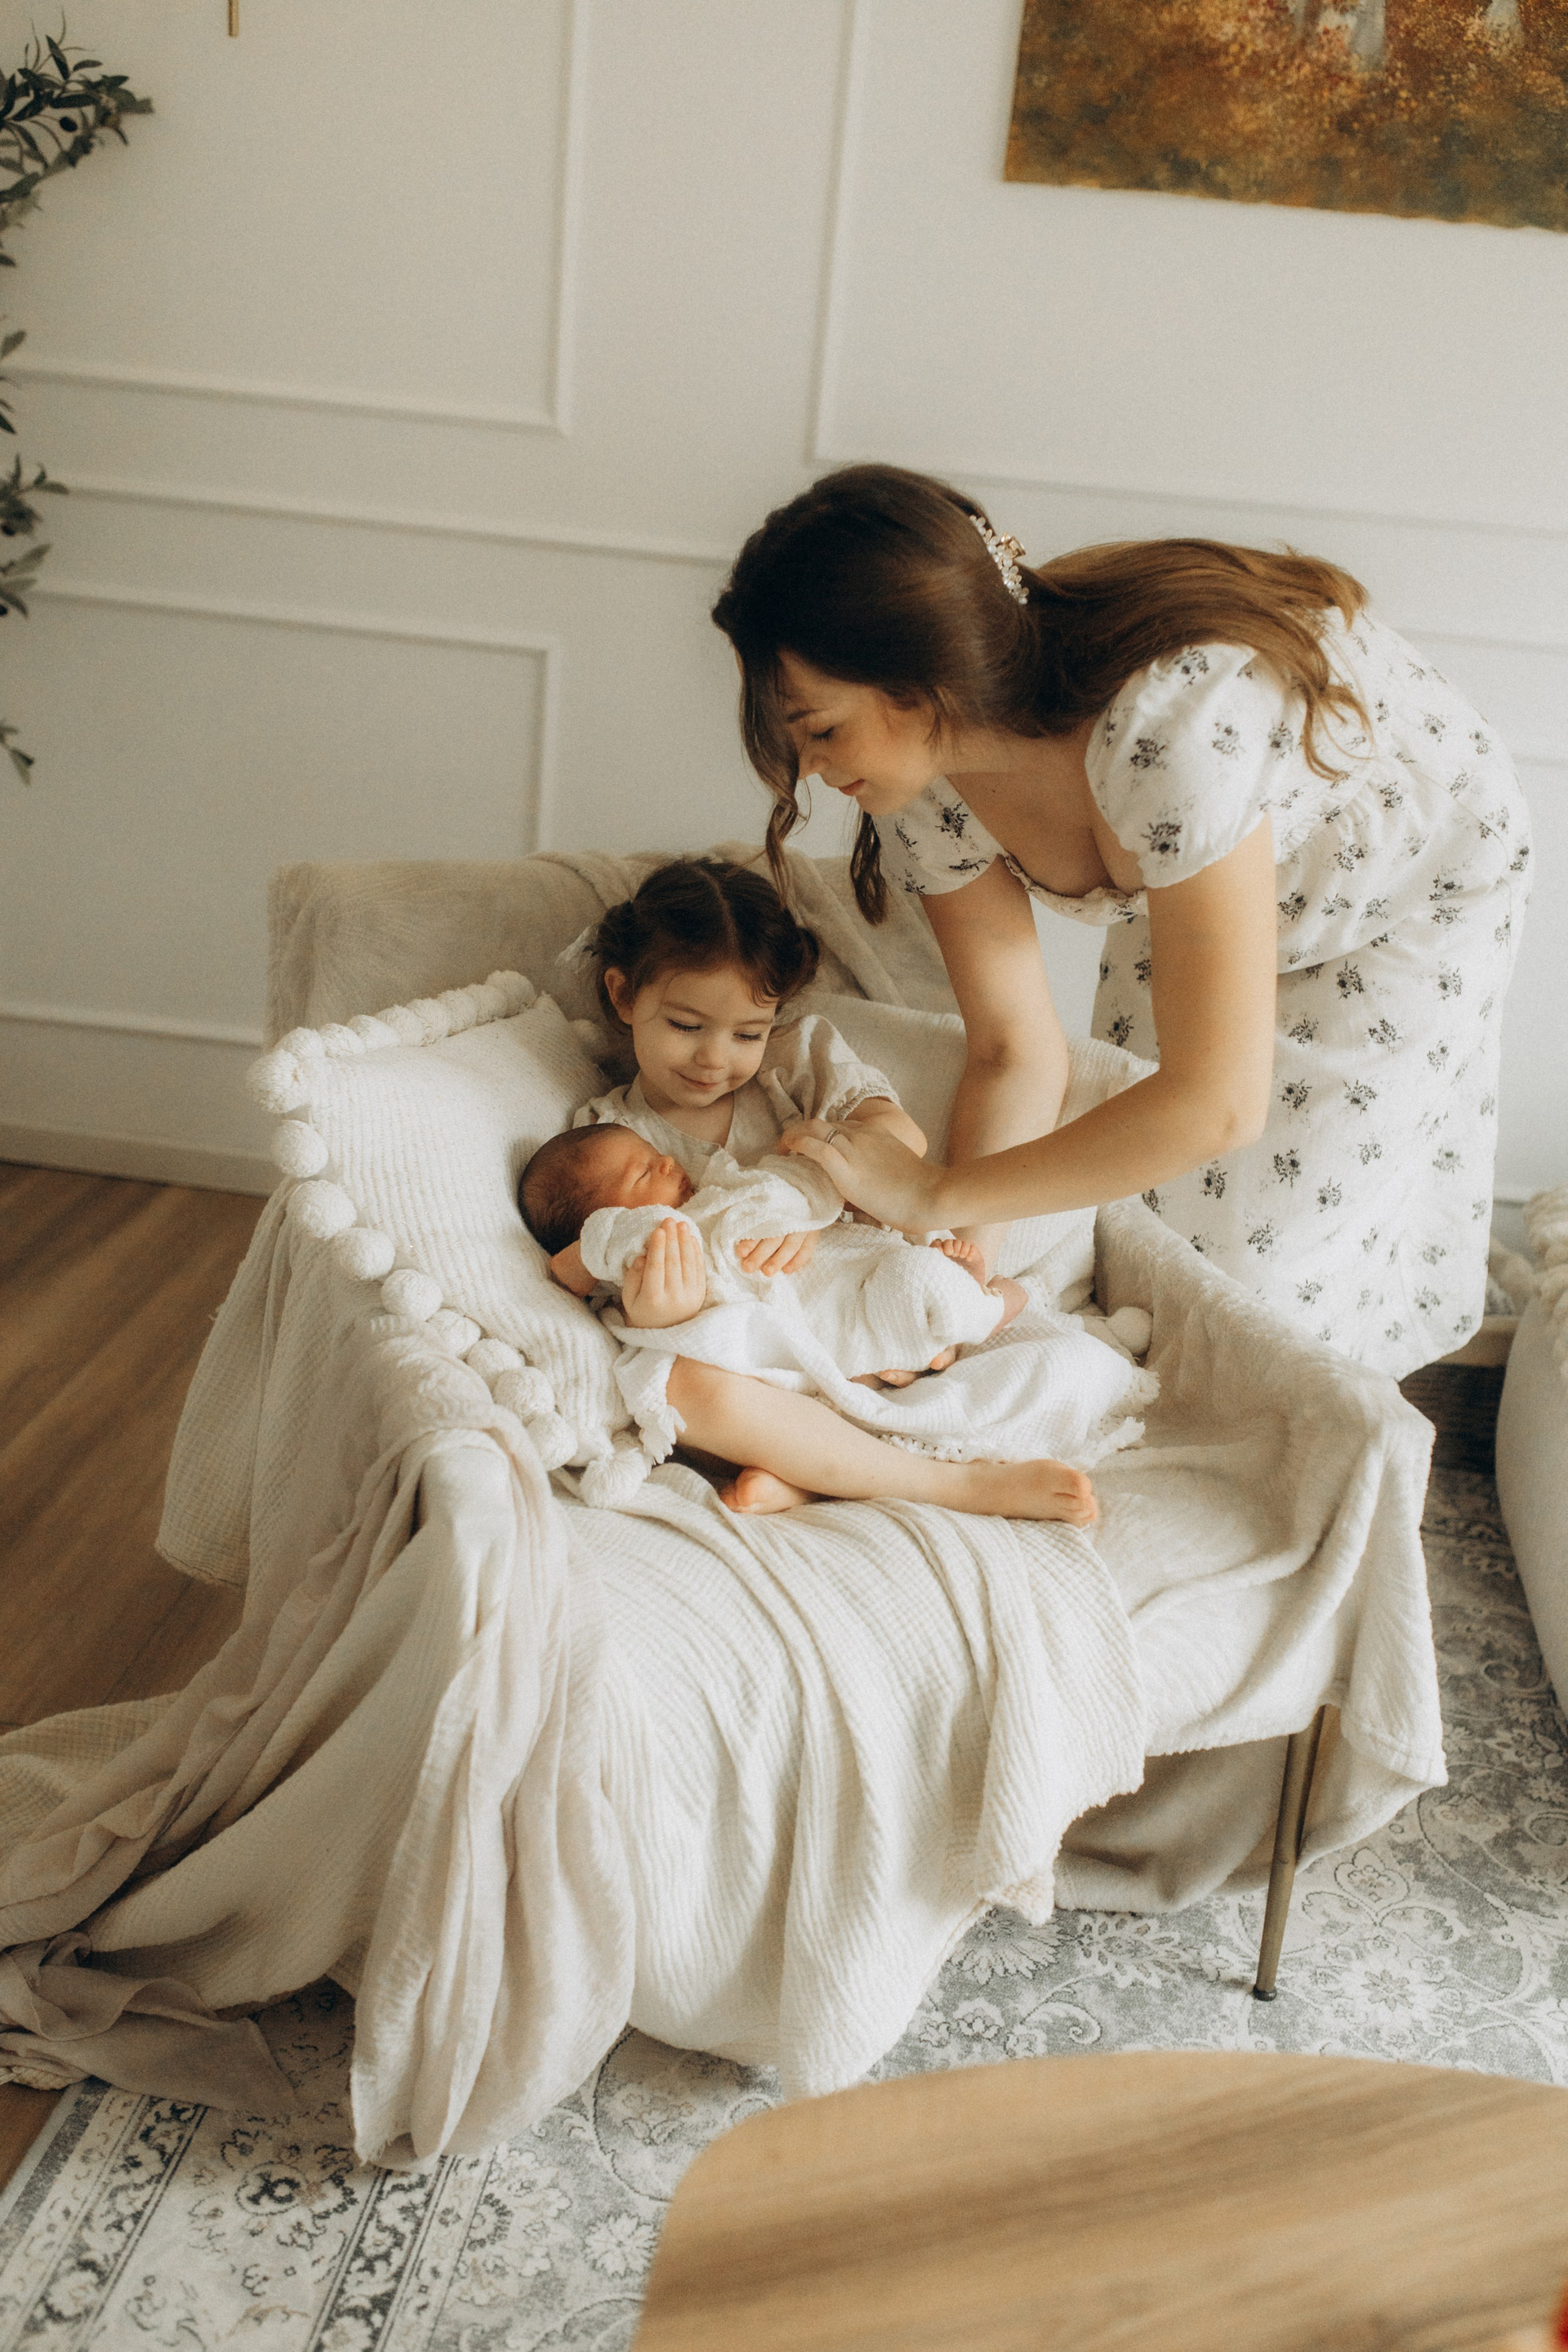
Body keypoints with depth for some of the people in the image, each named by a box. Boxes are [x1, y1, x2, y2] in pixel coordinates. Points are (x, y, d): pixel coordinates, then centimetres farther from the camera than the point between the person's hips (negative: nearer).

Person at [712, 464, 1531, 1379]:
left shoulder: (1170, 723, -46)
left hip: (1413, 877, -5)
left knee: (1273, 1256, -3)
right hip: (1196, 884, 5)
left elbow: (1216, 1103, -42)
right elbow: (1015, 1053, -16)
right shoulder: (923, 771, -24)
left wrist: (938, 1195, -36)